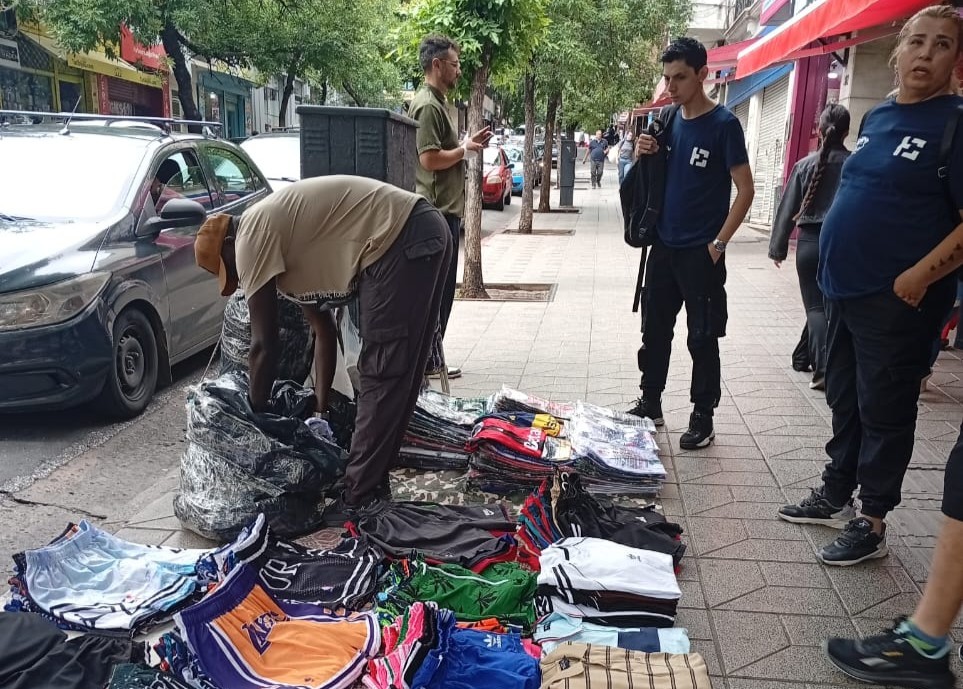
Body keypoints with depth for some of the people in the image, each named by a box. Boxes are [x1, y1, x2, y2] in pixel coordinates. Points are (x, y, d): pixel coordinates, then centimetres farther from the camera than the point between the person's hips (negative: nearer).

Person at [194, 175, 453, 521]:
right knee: (394, 373, 14)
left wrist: (256, 413, 7)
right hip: (421, 235, 10)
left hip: (403, 241, -10)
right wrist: (322, 405, 25)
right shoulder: (282, 241, 21)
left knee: (382, 373, -5)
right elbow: (323, 330, 25)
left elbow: (264, 346, -6)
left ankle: (361, 498, 3)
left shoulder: (252, 237, -6)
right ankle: (371, 483, 24)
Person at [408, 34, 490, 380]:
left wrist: (467, 144, 10)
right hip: (438, 211, -10)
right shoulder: (428, 105, -14)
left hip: (443, 209, 10)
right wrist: (465, 149, -9)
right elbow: (429, 158, -22)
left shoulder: (436, 101, 18)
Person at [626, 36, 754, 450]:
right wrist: (644, 155, -5)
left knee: (702, 338, 3)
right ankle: (650, 404, 26)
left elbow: (745, 190, -10)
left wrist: (719, 243, -16)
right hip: (664, 246, 6)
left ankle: (703, 418, 14)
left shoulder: (723, 124, -10)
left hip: (701, 252, -6)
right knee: (655, 330, 13)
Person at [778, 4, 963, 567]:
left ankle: (872, 524, 18)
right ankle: (836, 496, 33)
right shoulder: (878, 116, 11)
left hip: (897, 300, -7)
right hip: (846, 288, 8)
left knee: (884, 411, 4)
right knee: (845, 399, 17)